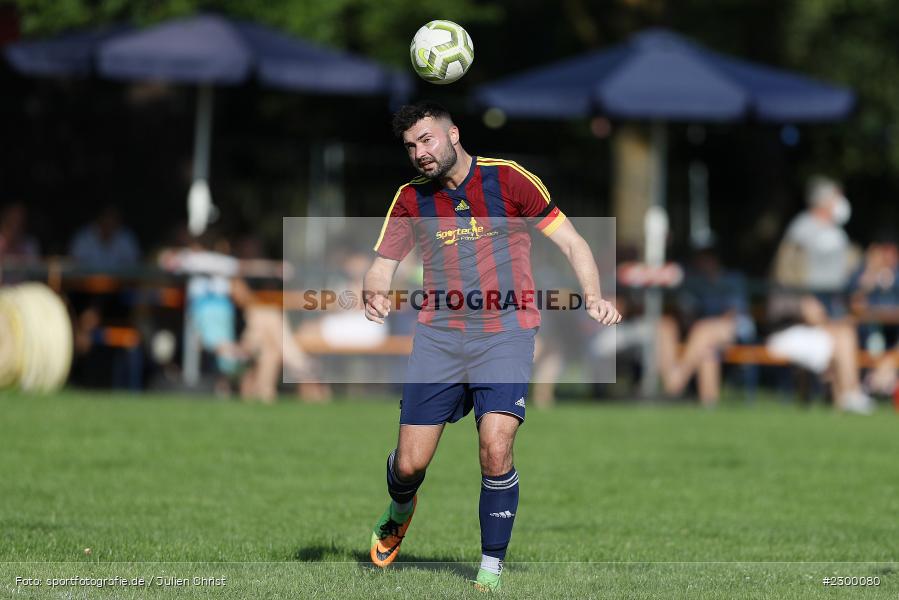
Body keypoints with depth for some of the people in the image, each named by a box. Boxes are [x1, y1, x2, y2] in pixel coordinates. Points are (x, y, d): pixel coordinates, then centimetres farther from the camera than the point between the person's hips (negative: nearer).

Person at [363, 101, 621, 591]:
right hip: (438, 335, 3)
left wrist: (594, 296, -16)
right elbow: (382, 264, 9)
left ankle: (491, 568, -3)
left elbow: (571, 242, 1)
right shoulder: (411, 199, 8)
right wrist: (375, 292, -15)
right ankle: (399, 514, 37)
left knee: (495, 450, -20)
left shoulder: (509, 180, -2)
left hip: (505, 334, -3)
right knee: (409, 463, 0)